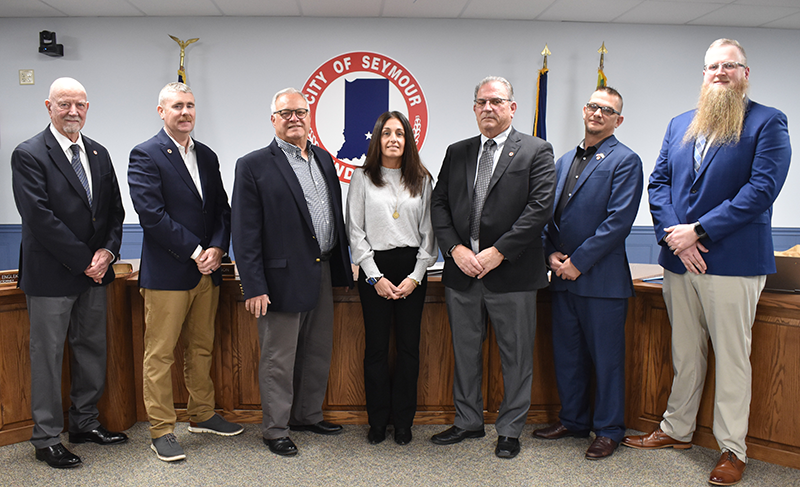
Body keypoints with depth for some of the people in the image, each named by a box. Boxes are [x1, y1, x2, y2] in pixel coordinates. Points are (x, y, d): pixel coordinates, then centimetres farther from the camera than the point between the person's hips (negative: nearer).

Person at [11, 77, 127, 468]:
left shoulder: (99, 154, 10)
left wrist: (108, 251, -6)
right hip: (51, 275, -6)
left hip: (93, 273, 6)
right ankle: (46, 439, 18)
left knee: (93, 350, 15)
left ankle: (84, 422, 31)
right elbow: (40, 218, -17)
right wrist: (84, 260, -16)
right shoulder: (28, 155, -9)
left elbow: (114, 210, 11)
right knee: (47, 357, 5)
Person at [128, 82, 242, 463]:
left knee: (202, 348, 16)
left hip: (207, 271, 6)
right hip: (166, 273, -6)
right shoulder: (145, 156, -6)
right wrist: (195, 252, -15)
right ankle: (161, 431, 13)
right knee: (160, 353, 2)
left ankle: (202, 415, 31)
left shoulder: (207, 156, 14)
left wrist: (217, 248, -6)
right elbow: (152, 215, -15)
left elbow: (222, 209, 11)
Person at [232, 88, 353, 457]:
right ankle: (275, 430, 22)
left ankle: (308, 416, 36)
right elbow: (245, 233, -11)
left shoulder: (324, 160, 12)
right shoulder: (254, 166, -7)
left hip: (323, 272, 7)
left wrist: (342, 266, 12)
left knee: (318, 352, 17)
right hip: (284, 277, -6)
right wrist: (254, 287, -15)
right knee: (279, 360, 6)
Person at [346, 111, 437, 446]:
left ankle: (403, 421, 20)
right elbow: (355, 231, 0)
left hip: (412, 268, 1)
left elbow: (429, 232, 5)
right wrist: (376, 277, -8)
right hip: (374, 268, -1)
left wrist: (416, 276, -5)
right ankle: (377, 421, 19)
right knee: (376, 347, 4)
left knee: (409, 346, 5)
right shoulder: (362, 178, 2)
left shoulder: (421, 180, 7)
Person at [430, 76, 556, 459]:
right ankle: (468, 421, 31)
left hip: (512, 273, -4)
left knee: (516, 356, 7)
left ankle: (510, 430, 24)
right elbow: (439, 205, 8)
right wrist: (455, 248, -7)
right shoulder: (456, 153, 12)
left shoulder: (536, 151, 0)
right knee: (465, 352, 14)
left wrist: (498, 252, -15)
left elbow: (540, 208, -10)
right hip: (462, 271, 4)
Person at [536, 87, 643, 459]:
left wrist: (578, 261, -15)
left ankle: (608, 431, 19)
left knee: (606, 357, 4)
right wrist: (552, 254, -1)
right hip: (563, 275, 6)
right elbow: (549, 213, 16)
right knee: (567, 354, 15)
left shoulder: (625, 161, -5)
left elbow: (619, 220, -14)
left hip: (602, 278, -6)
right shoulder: (563, 161, 16)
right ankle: (573, 419, 31)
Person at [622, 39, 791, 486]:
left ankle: (733, 449, 18)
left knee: (732, 357, 4)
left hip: (733, 262, -5)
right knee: (685, 353, 16)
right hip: (679, 262, 5)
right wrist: (673, 234, -8)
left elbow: (762, 188, -13)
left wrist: (698, 231, -17)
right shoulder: (680, 125, 14)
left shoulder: (767, 123, -2)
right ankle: (677, 430, 31)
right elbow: (659, 181, 8)